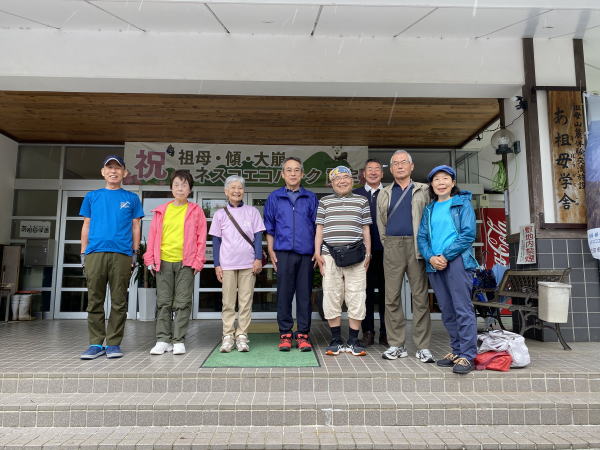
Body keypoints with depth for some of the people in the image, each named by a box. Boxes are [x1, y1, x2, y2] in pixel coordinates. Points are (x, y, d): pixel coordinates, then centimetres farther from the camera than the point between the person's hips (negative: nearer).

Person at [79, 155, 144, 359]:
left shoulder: (132, 198, 13)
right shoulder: (92, 196, 16)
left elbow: (135, 226, 11)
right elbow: (86, 225, 15)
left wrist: (135, 253, 3)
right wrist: (83, 252, 8)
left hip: (122, 254, -1)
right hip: (95, 252, 1)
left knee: (119, 302, 1)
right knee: (95, 300, 3)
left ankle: (113, 344, 8)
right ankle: (96, 343, 11)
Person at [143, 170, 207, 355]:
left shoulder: (196, 211, 5)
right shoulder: (162, 210, 10)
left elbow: (201, 237, 2)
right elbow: (153, 234, 11)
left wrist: (198, 261, -4)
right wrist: (150, 259, 4)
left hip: (185, 263, -2)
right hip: (163, 262, 2)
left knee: (182, 303, 1)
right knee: (163, 302, 6)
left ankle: (179, 340, 10)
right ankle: (163, 340, 14)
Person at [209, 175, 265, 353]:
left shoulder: (252, 211, 7)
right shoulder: (220, 214, 7)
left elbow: (258, 237, 5)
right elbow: (216, 241, 7)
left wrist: (258, 258, -4)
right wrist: (217, 264, 1)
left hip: (248, 263, 0)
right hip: (227, 263, 0)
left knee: (246, 302, 2)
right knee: (228, 302, 3)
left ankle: (242, 335, 10)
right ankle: (228, 336, 12)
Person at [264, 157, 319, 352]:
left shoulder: (311, 198, 11)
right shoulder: (274, 197, 11)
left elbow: (317, 226, 11)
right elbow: (269, 227, 11)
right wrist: (271, 251, 3)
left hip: (306, 253, 0)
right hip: (284, 253, 0)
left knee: (305, 294, 3)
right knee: (284, 294, 2)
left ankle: (303, 334, 13)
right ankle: (285, 334, 13)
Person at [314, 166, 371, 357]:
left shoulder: (361, 201, 14)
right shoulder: (324, 201, 14)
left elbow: (366, 229, 13)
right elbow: (319, 229, 11)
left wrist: (368, 253, 6)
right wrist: (317, 253, 2)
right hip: (330, 256, 1)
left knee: (356, 298, 0)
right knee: (331, 297, 1)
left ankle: (353, 341, 12)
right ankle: (336, 340, 13)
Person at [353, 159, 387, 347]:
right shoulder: (355, 195, 10)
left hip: (385, 249, 0)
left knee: (385, 291, 5)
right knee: (366, 290, 5)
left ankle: (385, 332, 14)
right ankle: (368, 331, 15)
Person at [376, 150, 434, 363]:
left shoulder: (423, 191, 12)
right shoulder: (384, 194, 18)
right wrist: (387, 245, 7)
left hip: (417, 246, -2)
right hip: (392, 247, 2)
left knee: (420, 295, -1)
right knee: (392, 296, 1)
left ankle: (423, 347, 5)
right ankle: (396, 345, 9)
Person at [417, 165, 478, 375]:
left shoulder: (463, 203, 3)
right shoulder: (429, 209, 17)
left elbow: (468, 234, -7)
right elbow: (422, 237, 11)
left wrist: (446, 256, -13)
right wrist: (431, 257, -7)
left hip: (458, 261, -5)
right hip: (434, 264, 5)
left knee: (463, 309, -7)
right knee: (447, 311, 10)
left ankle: (467, 355, -2)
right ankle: (456, 350, 20)